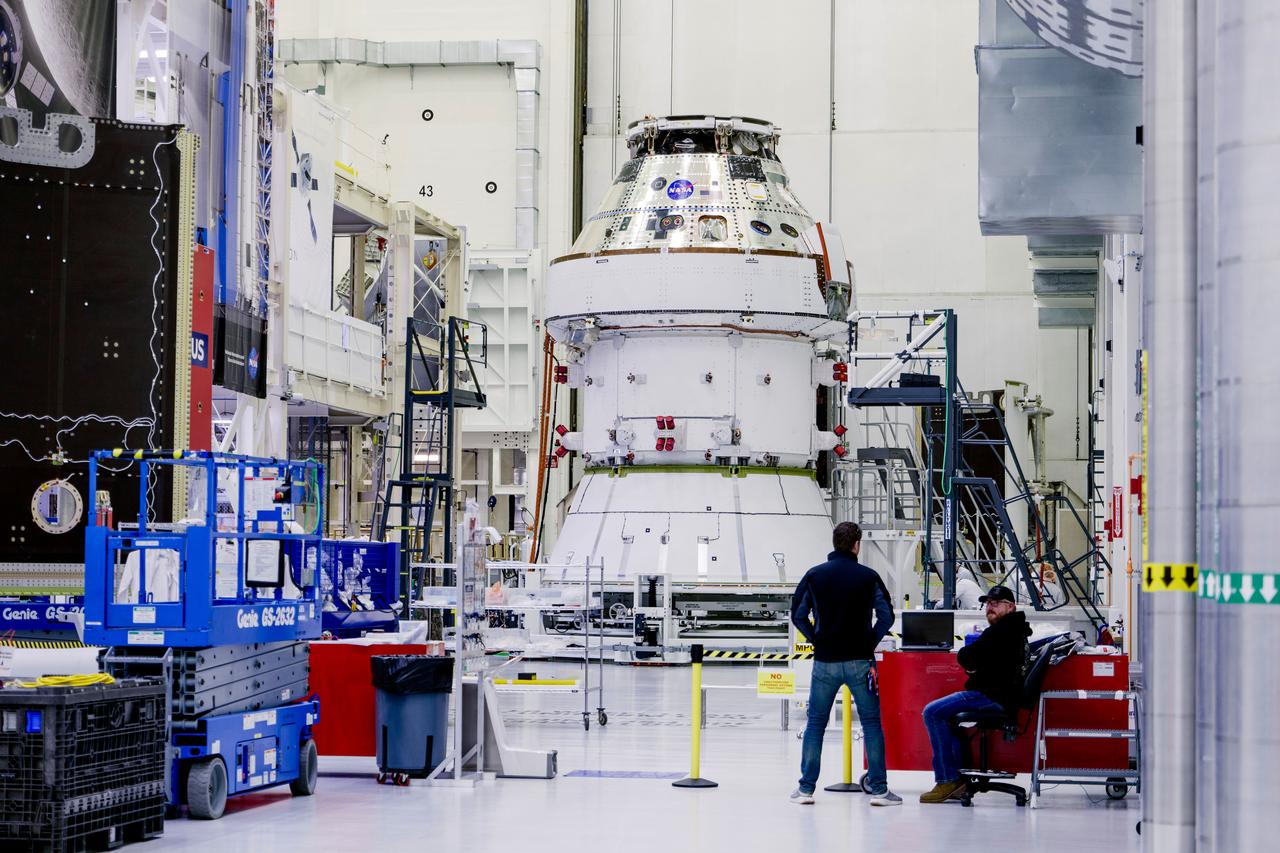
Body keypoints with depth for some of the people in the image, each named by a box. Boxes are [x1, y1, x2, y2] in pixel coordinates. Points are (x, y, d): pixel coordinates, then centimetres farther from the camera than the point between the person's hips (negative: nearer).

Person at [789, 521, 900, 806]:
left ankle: (806, 788, 8)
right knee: (871, 724, 5)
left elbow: (798, 615, 2)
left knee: (815, 723, 10)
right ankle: (879, 789, 3)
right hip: (859, 662, -1)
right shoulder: (868, 577, -3)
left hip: (824, 662, 1)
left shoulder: (814, 575, 1)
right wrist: (871, 642, 8)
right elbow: (887, 616, -5)